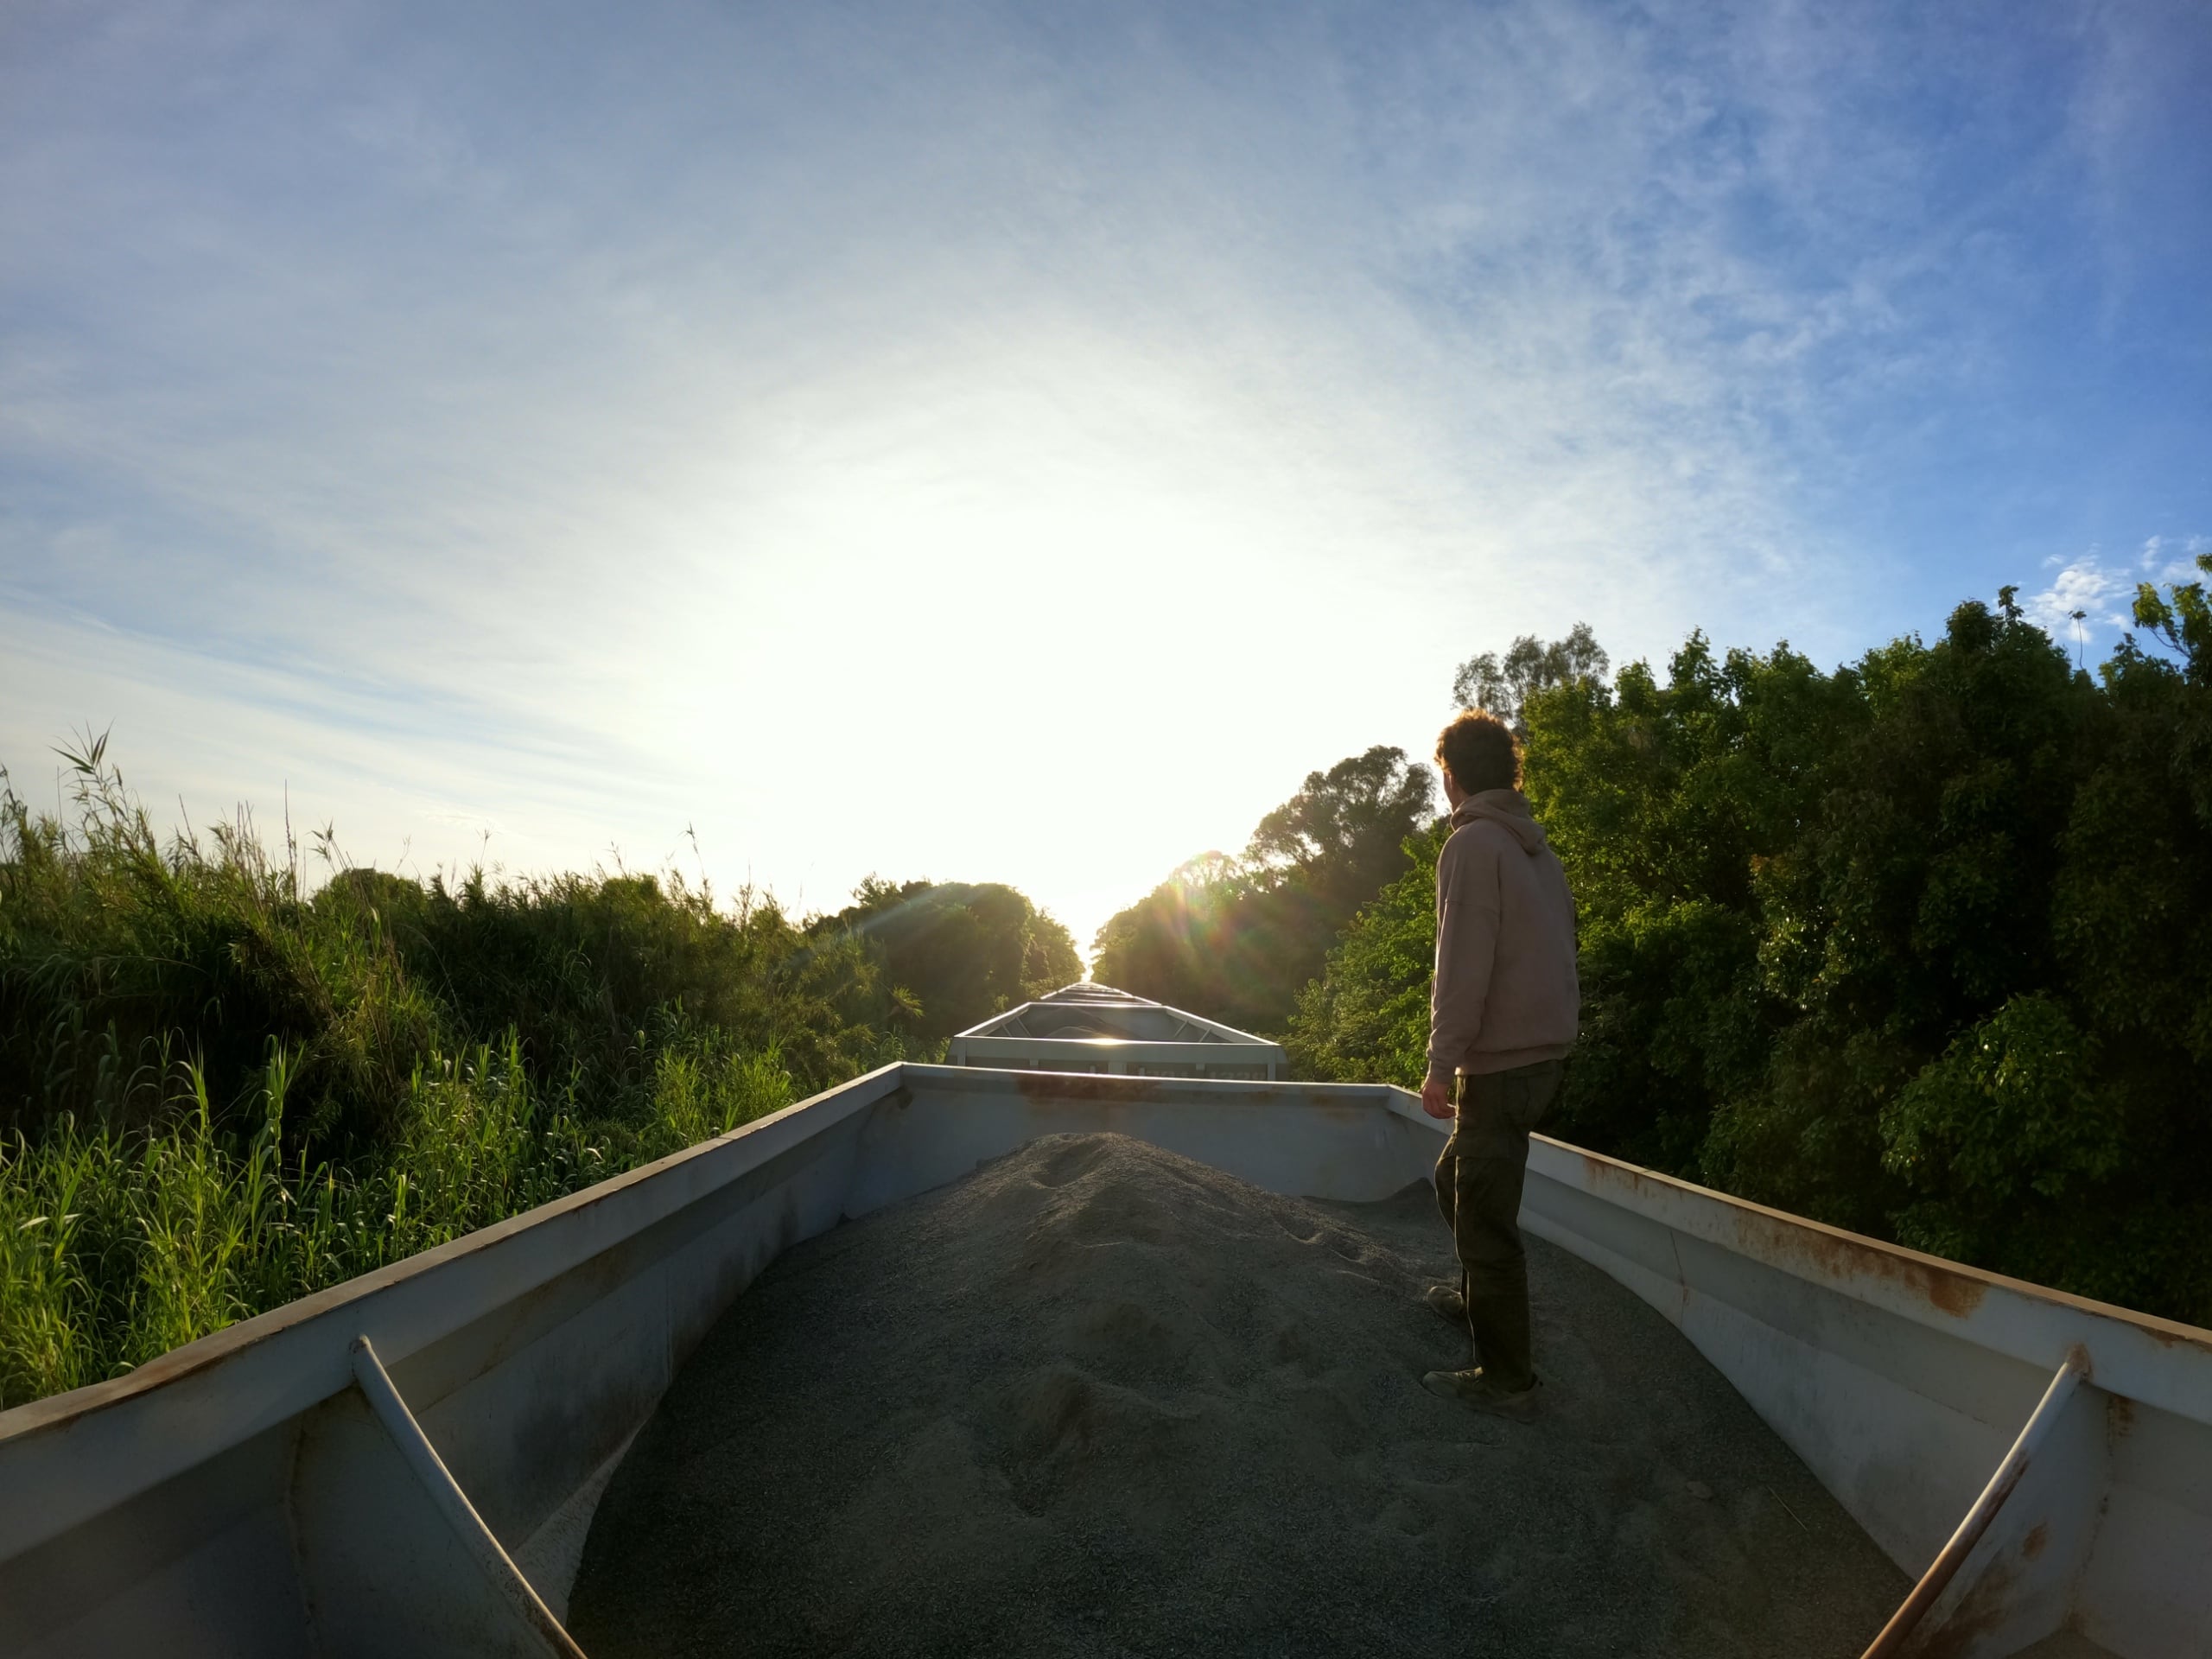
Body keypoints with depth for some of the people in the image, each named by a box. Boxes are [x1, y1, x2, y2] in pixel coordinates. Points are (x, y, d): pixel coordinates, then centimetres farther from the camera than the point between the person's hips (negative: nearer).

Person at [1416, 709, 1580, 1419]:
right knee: (1456, 1178, 25)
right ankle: (1478, 1300, 41)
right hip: (1546, 1052, 9)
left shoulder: (1474, 844, -13)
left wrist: (1442, 1064, -16)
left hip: (1501, 1060, -9)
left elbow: (1463, 967, -19)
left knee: (1487, 1218, 0)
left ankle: (1506, 1379, 9)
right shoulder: (1539, 848, 12)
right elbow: (1558, 951, 13)